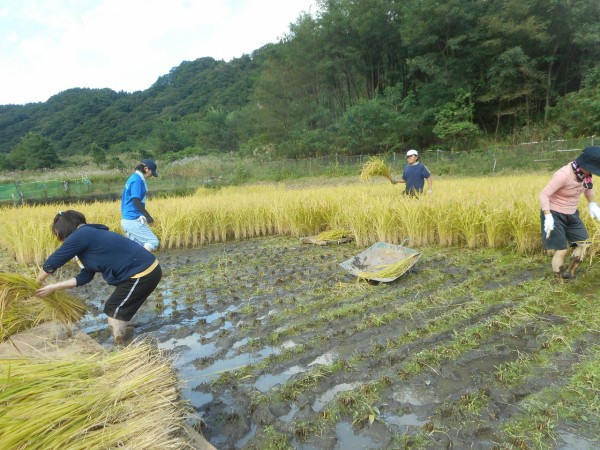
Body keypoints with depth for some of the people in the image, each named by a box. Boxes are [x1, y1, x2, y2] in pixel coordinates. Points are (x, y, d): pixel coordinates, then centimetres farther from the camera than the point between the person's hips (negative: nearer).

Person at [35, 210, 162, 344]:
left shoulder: (81, 236, -11)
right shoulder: (90, 236, 18)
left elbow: (52, 263, -1)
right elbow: (85, 276, 20)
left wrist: (39, 281, 19)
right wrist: (53, 287, 23)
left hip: (142, 274, -9)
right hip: (146, 270, 9)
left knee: (114, 311, 7)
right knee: (117, 308, 22)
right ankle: (120, 341, 36)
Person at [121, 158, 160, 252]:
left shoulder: (134, 177, 16)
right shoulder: (137, 179, -13)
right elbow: (136, 201, -19)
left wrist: (145, 215, 16)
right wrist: (148, 216, -11)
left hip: (127, 220, 10)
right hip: (134, 221, -10)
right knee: (153, 242, -6)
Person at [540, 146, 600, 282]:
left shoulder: (584, 172, -5)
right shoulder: (563, 175, -28)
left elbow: (588, 186, 18)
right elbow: (543, 194, -27)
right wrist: (548, 217, -33)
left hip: (571, 214, 8)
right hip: (554, 214, -8)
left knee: (584, 244, 8)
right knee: (561, 251, -4)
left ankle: (568, 274, 22)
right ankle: (559, 283, 10)